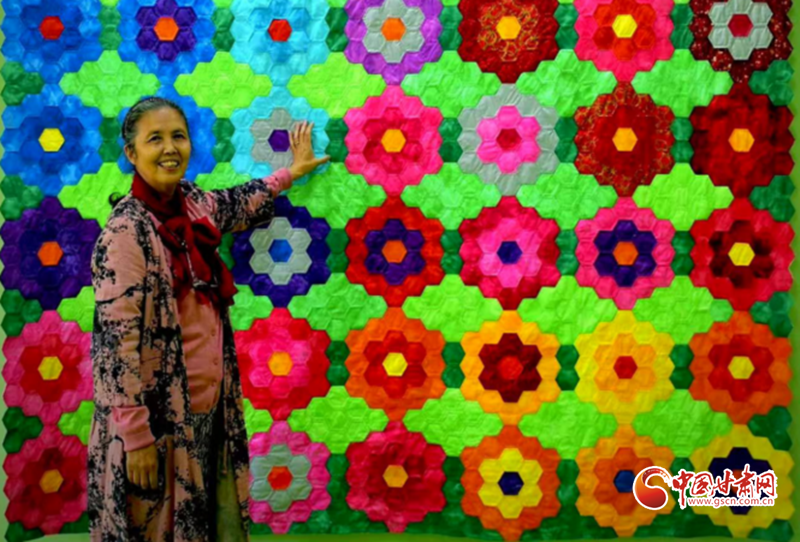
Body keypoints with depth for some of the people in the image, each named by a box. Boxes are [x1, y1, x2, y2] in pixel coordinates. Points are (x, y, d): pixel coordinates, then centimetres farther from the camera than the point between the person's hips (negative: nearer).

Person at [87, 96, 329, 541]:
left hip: (211, 404, 7)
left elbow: (237, 205, 27)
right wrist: (137, 436, -20)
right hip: (158, 413, -7)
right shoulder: (127, 230, -18)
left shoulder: (194, 204, 3)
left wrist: (292, 172, 39)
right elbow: (119, 341, -20)